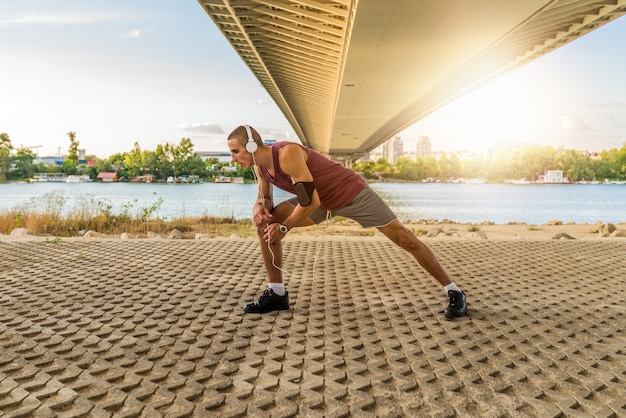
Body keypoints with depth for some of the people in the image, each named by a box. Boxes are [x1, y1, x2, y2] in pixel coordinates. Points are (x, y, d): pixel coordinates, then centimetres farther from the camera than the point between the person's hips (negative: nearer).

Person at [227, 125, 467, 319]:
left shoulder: (287, 154, -32)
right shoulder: (259, 165, -6)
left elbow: (311, 201, -33)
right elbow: (264, 196, 11)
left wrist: (285, 227, -22)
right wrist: (259, 207, -12)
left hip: (352, 192, -8)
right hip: (323, 200, 8)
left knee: (404, 238, -7)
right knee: (266, 223, -3)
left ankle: (454, 292, 8)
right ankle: (276, 293, 4)